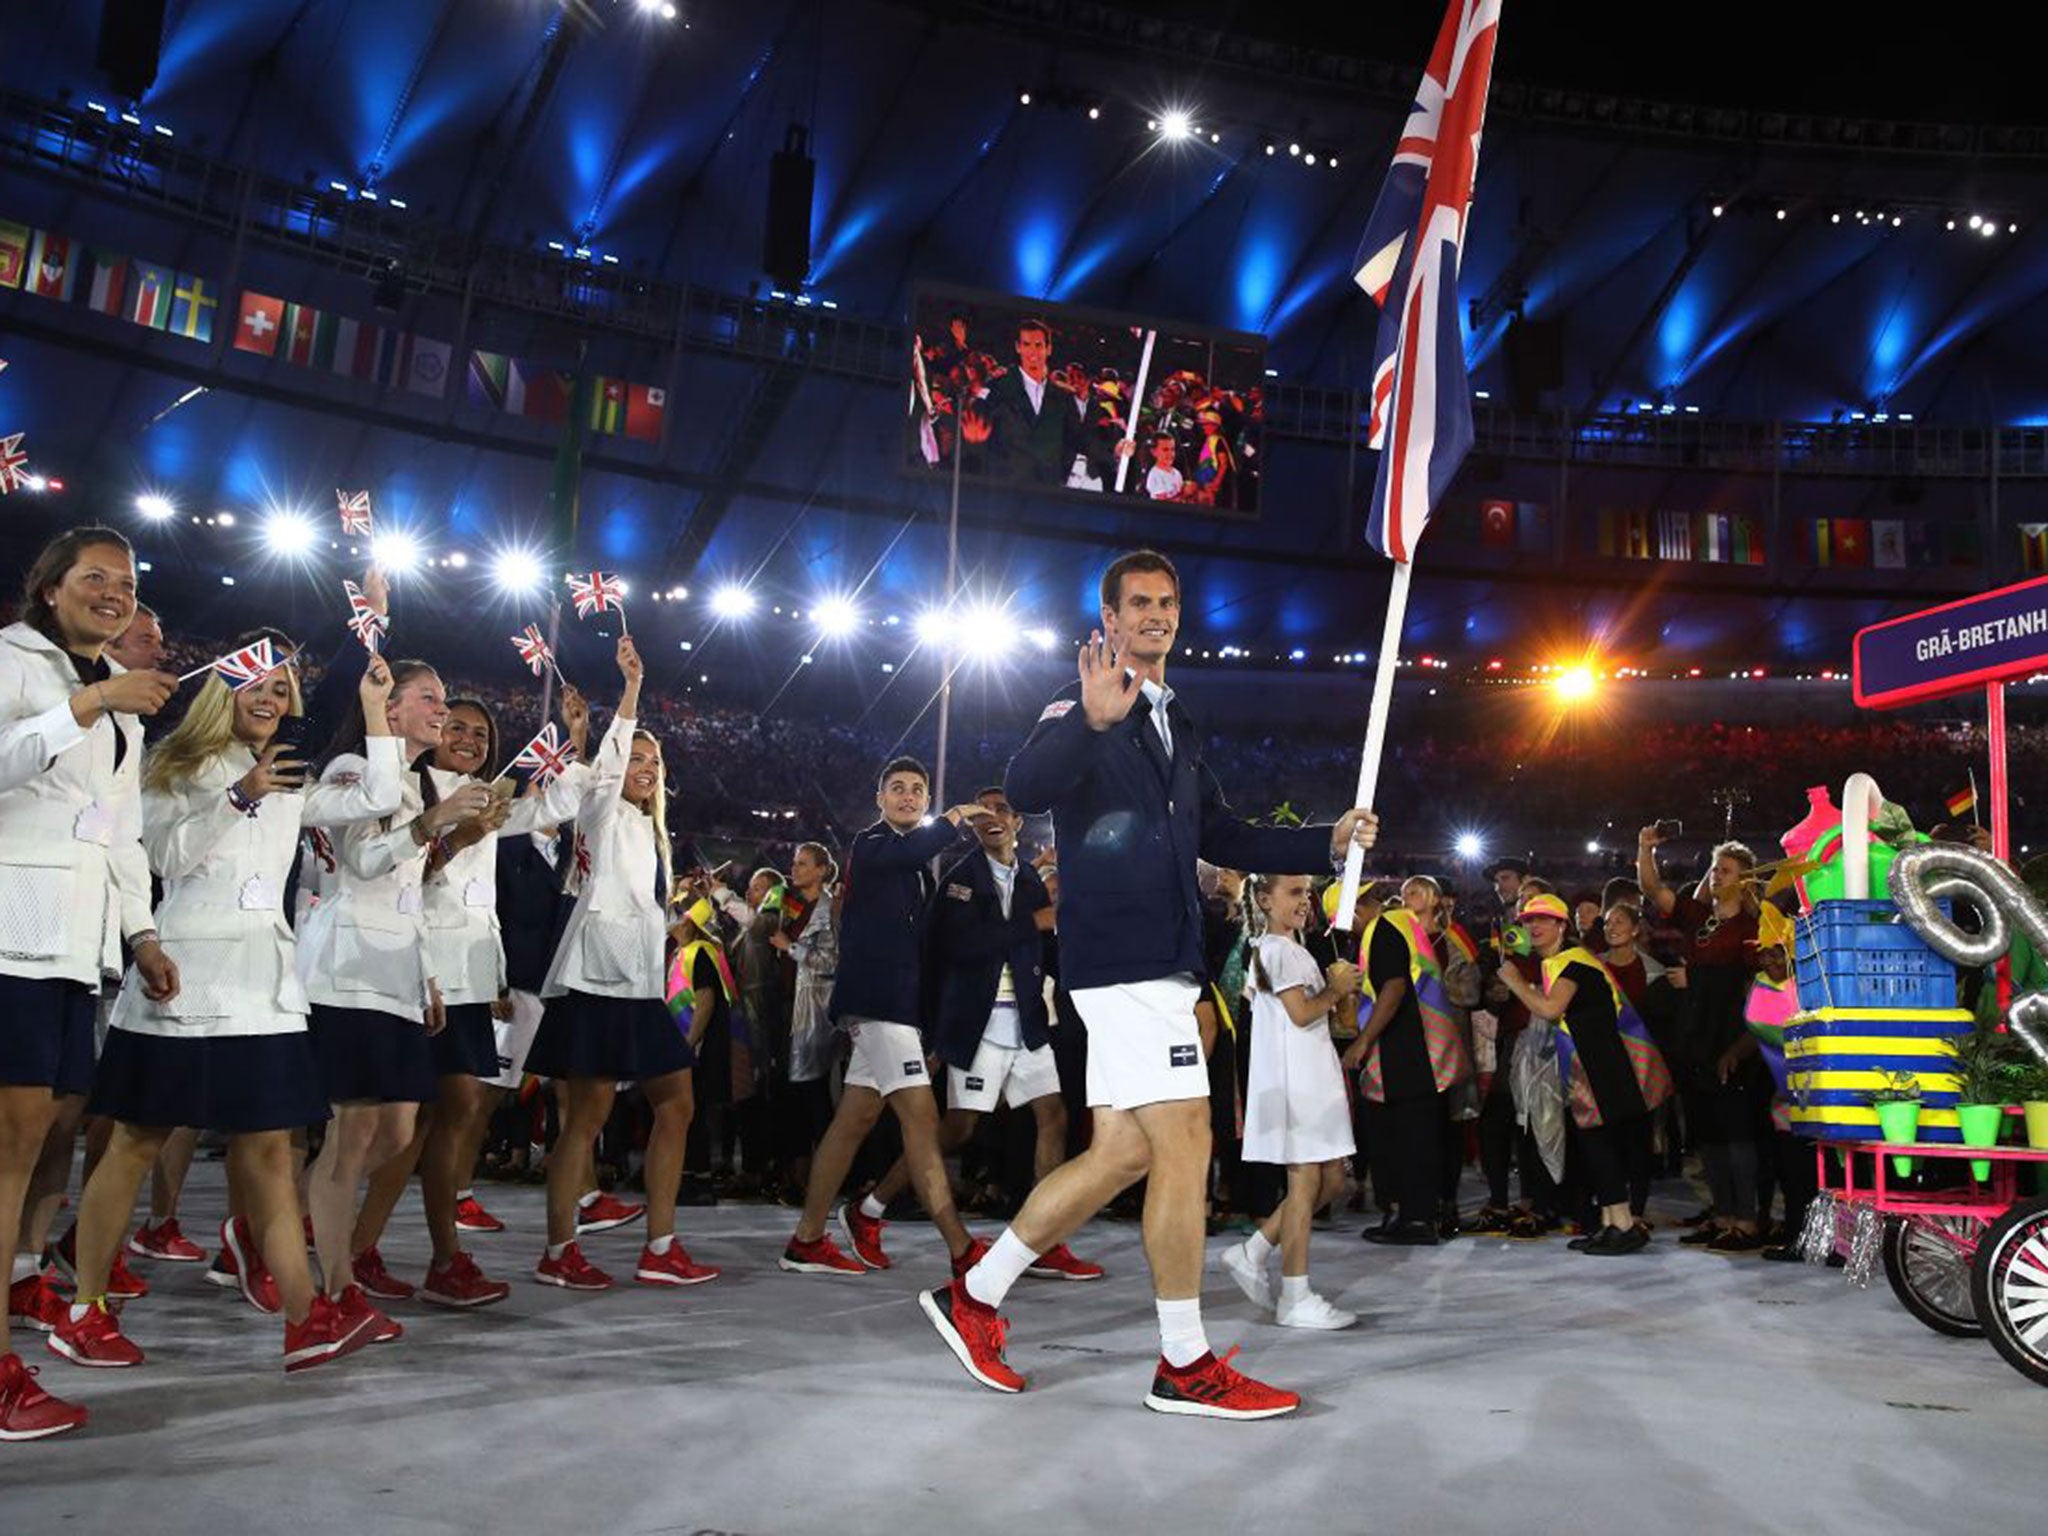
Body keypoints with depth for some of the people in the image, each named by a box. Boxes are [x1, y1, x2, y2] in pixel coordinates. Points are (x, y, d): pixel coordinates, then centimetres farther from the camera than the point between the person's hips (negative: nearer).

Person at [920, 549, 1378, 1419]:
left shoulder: (1176, 728, 21)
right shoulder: (1082, 708, -5)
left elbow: (1220, 837, 26)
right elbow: (1025, 789, -25)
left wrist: (1327, 842, 16)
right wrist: (1091, 720, -41)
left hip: (1158, 965, 9)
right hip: (1122, 960, -9)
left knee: (1122, 1154, 9)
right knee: (1184, 1147, -8)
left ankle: (975, 1296, 20)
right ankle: (1185, 1367, 3)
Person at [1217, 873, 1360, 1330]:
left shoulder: (1291, 949, 21)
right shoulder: (1279, 949, -10)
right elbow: (1301, 1013, -17)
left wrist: (1335, 988, 8)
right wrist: (1337, 989, -3)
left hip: (1314, 1075, 10)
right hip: (1294, 1077, -10)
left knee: (1331, 1180, 11)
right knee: (1306, 1181, -7)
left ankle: (1251, 1254, 14)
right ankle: (1295, 1299, -2)